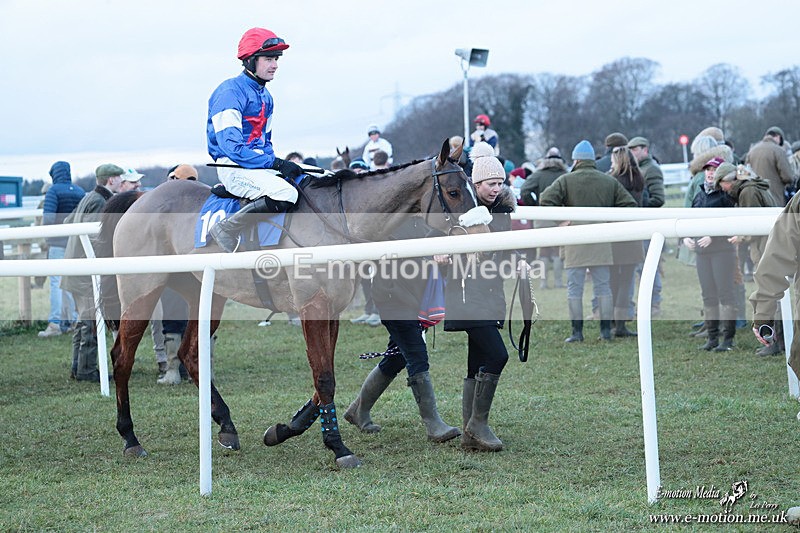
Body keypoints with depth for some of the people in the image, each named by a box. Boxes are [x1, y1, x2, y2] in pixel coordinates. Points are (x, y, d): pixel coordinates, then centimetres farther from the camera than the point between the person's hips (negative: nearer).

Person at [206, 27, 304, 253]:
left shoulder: (265, 96, 16)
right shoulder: (230, 92, -13)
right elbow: (232, 147, -20)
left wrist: (280, 164, 2)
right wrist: (275, 164, -22)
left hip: (260, 165, 9)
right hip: (233, 167, -9)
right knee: (285, 193, -30)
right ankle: (227, 228, -18)